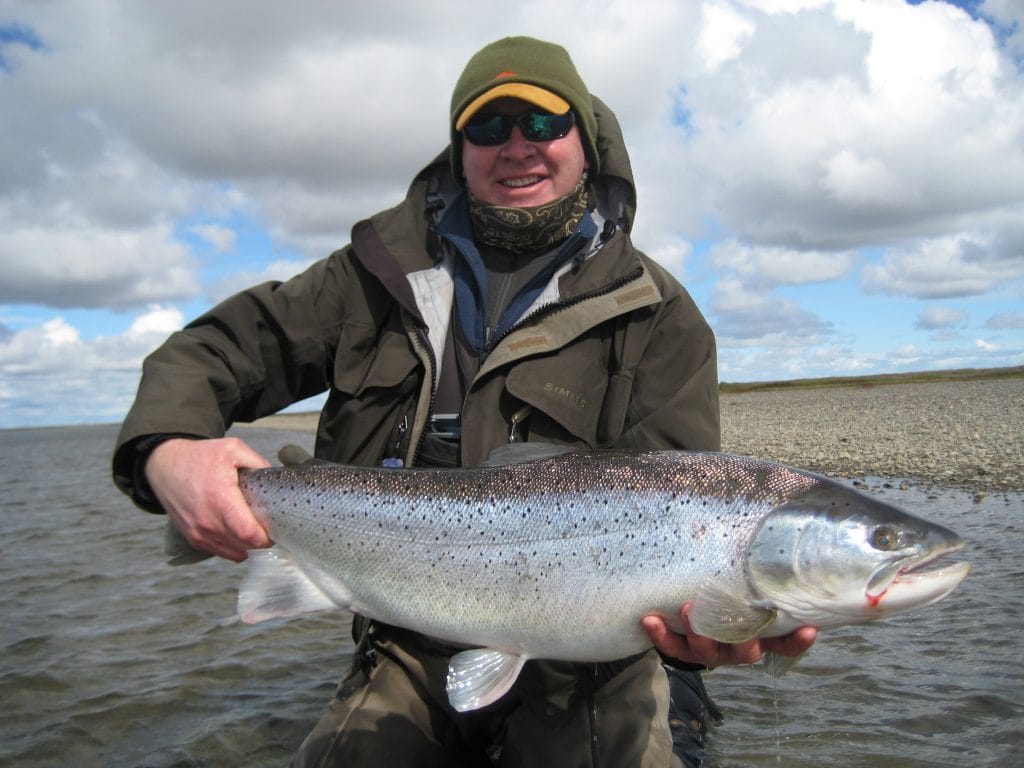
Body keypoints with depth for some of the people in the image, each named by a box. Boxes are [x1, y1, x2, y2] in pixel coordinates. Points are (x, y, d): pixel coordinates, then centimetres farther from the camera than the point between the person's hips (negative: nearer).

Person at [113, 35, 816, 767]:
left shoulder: (653, 314, -5)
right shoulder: (384, 273, 4)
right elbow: (217, 348, 4)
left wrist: (706, 610, -38)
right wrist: (166, 447, -18)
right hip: (411, 658, 2)